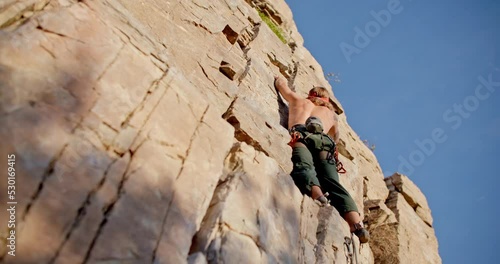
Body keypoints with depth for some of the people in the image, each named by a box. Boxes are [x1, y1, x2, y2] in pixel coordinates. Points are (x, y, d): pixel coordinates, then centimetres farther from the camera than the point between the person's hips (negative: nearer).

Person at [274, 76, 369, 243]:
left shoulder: (298, 100, 37)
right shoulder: (332, 114, 40)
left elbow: (281, 83, 53)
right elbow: (335, 138, 55)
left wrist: (278, 79, 75)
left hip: (300, 136, -2)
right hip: (324, 142, 2)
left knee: (302, 167, -29)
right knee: (334, 185, -10)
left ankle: (317, 194, -62)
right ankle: (357, 225, -31)